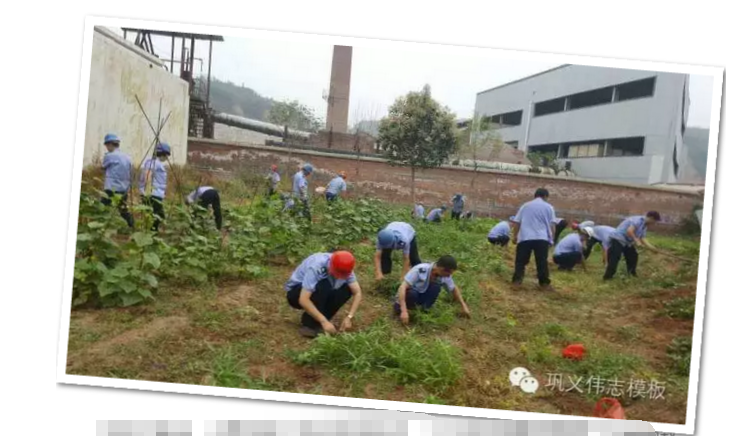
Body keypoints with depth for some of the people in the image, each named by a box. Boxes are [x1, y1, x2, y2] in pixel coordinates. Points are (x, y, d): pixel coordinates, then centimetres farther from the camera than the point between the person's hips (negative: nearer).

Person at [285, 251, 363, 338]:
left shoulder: (344, 269, -18)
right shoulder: (316, 267, -35)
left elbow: (357, 293, -14)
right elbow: (303, 300, -39)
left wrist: (349, 317, -26)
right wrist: (324, 321, -40)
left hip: (319, 293, 6)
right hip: (295, 293, -6)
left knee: (347, 289, -18)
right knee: (324, 286, -34)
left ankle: (318, 322, -6)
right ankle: (309, 325, -19)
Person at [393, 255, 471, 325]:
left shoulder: (445, 275, -17)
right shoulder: (420, 270, -34)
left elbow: (454, 289, 4)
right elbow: (402, 287, -37)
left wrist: (464, 306, 1)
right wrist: (404, 311, -44)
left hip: (422, 295, 4)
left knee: (436, 287, -27)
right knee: (412, 293, -39)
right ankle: (398, 305, -9)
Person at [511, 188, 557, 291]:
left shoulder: (525, 205, 17)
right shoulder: (548, 207, 11)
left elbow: (516, 222, 12)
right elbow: (552, 225, 3)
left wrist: (515, 236, 18)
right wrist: (552, 239, 8)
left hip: (524, 237, 1)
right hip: (542, 238, -1)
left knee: (521, 261, 5)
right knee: (542, 262, 2)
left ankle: (516, 281, 0)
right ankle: (544, 283, 2)